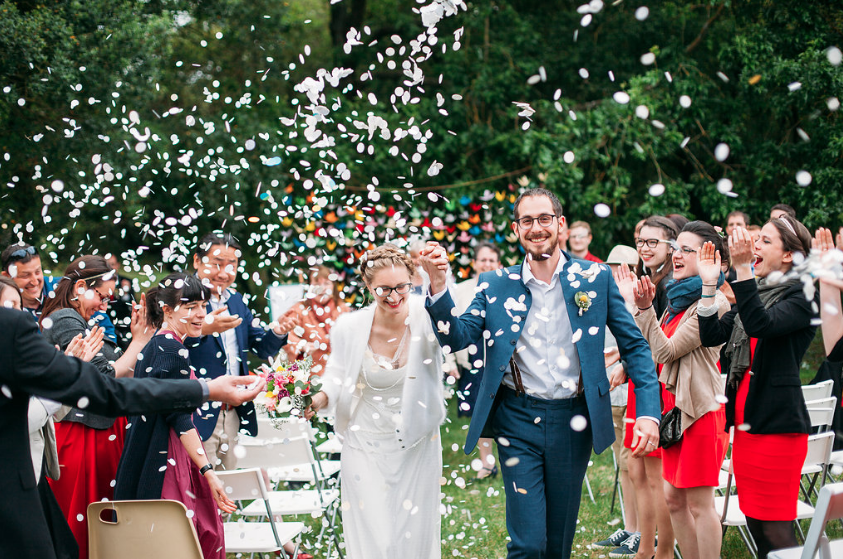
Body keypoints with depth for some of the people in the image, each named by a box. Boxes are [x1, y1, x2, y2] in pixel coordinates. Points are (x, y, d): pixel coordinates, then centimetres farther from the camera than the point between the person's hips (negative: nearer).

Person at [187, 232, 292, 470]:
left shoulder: (236, 301, 15)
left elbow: (262, 348, 16)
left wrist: (277, 333, -5)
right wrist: (202, 329, -37)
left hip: (235, 416, 7)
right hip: (198, 416, -7)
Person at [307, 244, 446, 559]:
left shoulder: (425, 318, -15)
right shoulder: (349, 328, -11)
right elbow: (338, 379, 5)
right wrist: (319, 400, -17)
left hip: (417, 450, 0)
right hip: (366, 452, 0)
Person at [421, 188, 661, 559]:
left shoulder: (595, 278, 1)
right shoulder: (496, 285, 3)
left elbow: (634, 346, 2)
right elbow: (456, 336, -4)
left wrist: (649, 412, -9)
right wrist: (438, 284, -20)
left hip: (573, 422, 1)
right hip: (518, 421, -1)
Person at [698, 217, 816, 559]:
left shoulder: (800, 298, -7)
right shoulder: (755, 293, 16)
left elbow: (760, 325, -26)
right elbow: (711, 335, 7)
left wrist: (743, 269, -31)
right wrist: (709, 284, -5)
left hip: (777, 425, -8)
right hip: (745, 421, 8)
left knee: (775, 530, -7)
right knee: (755, 524, 11)